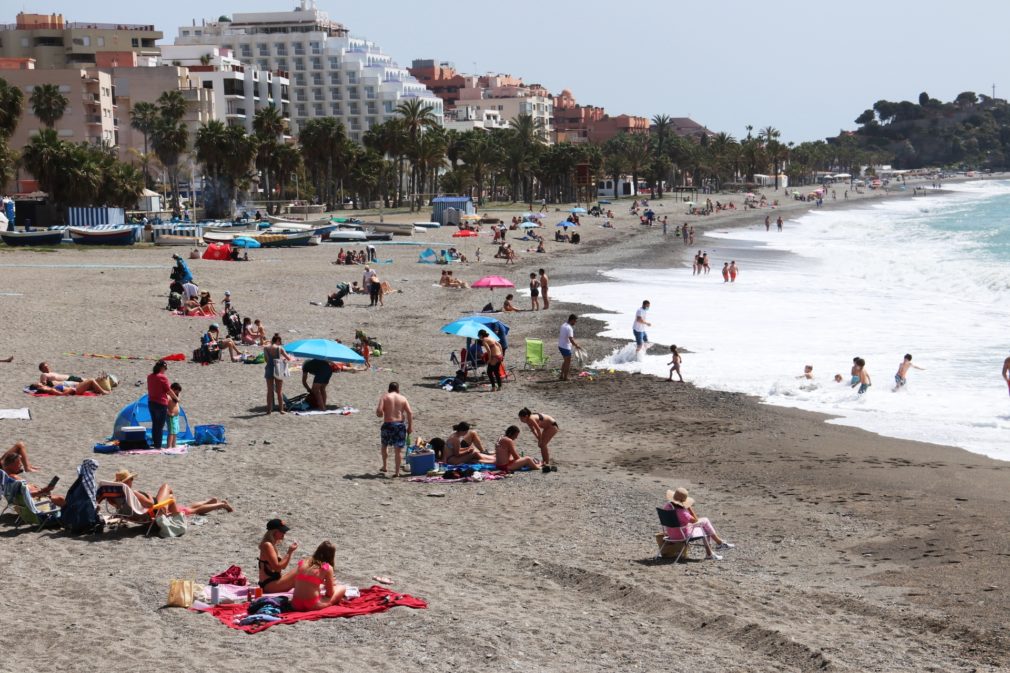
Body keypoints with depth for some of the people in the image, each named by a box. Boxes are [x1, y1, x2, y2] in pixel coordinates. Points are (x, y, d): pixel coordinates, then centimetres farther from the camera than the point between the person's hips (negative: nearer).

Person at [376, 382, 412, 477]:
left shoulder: (384, 397, 0)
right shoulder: (403, 398, 6)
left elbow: (379, 411, -11)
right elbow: (410, 413, -2)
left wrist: (380, 414, 12)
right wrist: (410, 426, 1)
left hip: (388, 424, -1)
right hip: (400, 424, 1)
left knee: (385, 445, 23)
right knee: (398, 449, 3)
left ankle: (384, 466, 28)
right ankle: (397, 471, 1)